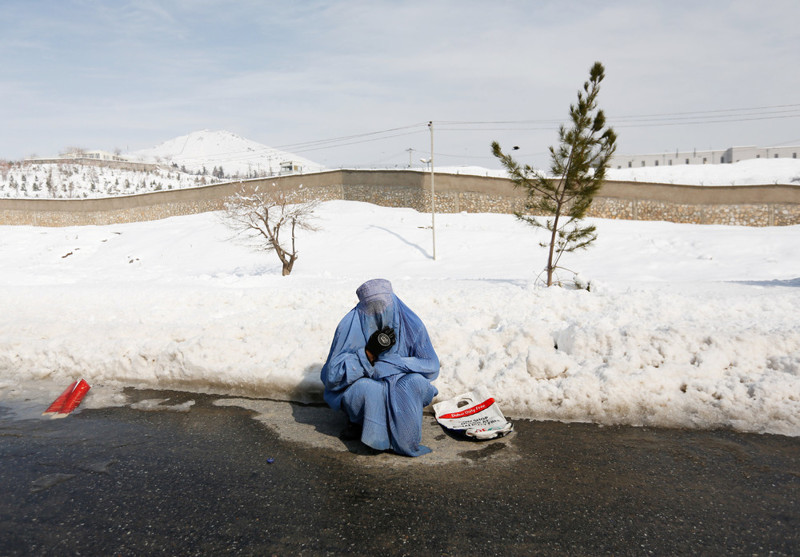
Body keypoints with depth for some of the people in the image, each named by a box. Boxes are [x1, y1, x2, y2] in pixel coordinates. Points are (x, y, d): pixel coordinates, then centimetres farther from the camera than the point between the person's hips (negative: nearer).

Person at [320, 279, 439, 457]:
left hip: (399, 386, 1)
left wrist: (389, 363, -21)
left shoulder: (409, 322, -12)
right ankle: (361, 424, -1)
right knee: (366, 388, -34)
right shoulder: (350, 325, -17)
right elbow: (333, 375, -17)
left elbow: (432, 367, -9)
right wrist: (369, 354, -30)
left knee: (416, 381, -30)